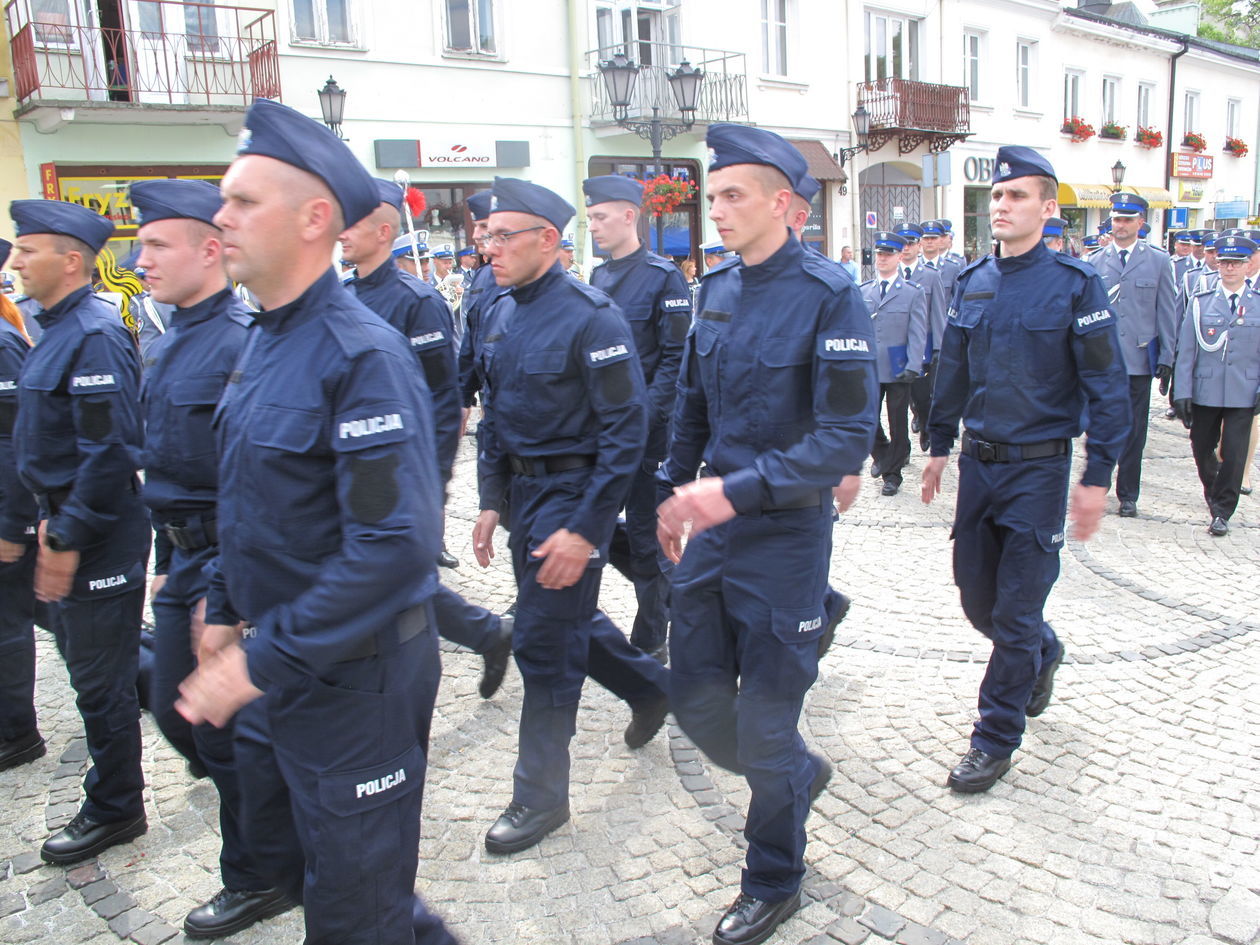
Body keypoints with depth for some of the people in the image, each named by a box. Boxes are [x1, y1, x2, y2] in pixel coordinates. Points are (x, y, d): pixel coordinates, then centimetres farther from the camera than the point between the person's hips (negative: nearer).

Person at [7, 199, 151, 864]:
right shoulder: (60, 329, 11)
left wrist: (65, 538, -20)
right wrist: (50, 519, 15)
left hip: (99, 533, -10)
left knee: (99, 676, 4)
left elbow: (110, 452, -25)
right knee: (88, 651, 21)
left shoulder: (95, 336, -20)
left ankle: (113, 809, 20)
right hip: (70, 520, 10)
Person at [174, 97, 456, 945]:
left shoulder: (361, 353, -23)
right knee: (278, 847, 26)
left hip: (352, 675, -9)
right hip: (273, 659, 9)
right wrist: (225, 613, 12)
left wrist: (263, 661, -26)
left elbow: (397, 543, -31)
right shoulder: (265, 340, 6)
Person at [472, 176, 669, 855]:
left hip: (573, 493, -8)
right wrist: (491, 503, 10)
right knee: (569, 618, 20)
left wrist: (584, 530, -21)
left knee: (544, 644, -2)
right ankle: (650, 687, 46)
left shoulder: (591, 317, -18)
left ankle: (541, 797, 16)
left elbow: (626, 430, -19)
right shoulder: (500, 314, 6)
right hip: (522, 492, 8)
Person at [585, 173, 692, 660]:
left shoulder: (663, 276, -8)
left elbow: (675, 359, -12)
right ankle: (669, 588, 31)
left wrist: (644, 418, -18)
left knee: (645, 533, 2)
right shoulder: (598, 277, 11)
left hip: (645, 426, -7)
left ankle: (650, 643, 18)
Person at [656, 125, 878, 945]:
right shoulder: (717, 290, 6)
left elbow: (848, 439, -20)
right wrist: (674, 492, 12)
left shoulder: (829, 296, -15)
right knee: (695, 697, 14)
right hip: (710, 532, 7)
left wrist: (737, 491, -26)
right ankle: (800, 773, 45)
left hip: (785, 538, -6)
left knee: (765, 721, 6)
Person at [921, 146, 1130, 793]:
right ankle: (1044, 655, 45)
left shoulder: (1075, 284, -9)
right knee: (976, 596, 14)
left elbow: (1107, 387, -9)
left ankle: (995, 741, 15)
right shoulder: (972, 283, 6)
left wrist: (1097, 477, -13)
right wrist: (939, 447, 16)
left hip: (1038, 470, -5)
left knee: (1016, 612, 0)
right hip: (978, 463, 5)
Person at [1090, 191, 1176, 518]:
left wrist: (1166, 358, 1)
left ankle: (1128, 495, 17)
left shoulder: (1158, 261, 6)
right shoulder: (1094, 263, 6)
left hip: (1139, 359, 0)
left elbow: (1166, 313, 5)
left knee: (1134, 433, 6)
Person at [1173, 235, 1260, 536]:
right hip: (1205, 391, 1)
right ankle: (1213, 492, 38)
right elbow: (1186, 351, 2)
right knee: (1202, 447, 11)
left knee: (1234, 453, -6)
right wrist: (1182, 393, -4)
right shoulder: (1201, 303, 4)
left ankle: (1222, 512, 7)